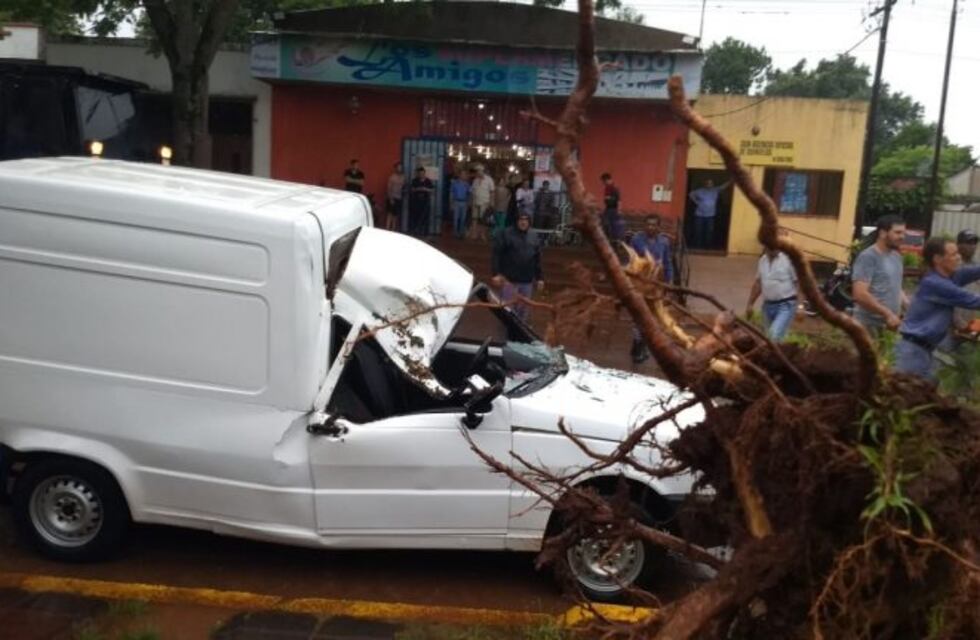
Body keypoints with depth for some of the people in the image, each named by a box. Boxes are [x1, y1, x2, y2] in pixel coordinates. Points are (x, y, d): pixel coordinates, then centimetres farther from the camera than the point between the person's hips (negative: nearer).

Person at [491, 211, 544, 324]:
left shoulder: (534, 237, 11)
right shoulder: (506, 234, -6)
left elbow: (537, 259, 15)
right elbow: (496, 254, -10)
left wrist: (539, 278, 12)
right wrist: (496, 273, -17)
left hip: (527, 281, 5)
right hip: (509, 279, -5)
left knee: (524, 309, 13)